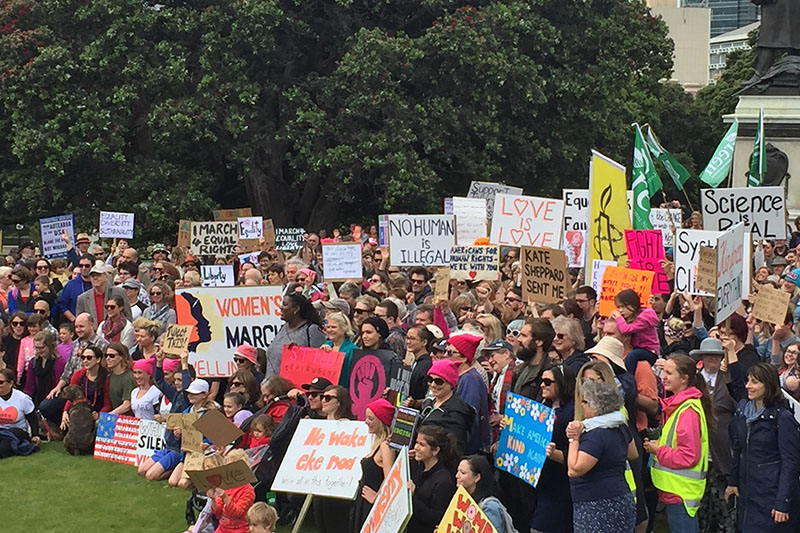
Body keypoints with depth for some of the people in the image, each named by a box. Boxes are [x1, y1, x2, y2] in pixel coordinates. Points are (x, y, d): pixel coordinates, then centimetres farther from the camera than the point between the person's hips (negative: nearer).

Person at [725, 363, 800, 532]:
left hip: (771, 495, -6)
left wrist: (782, 503, -16)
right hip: (747, 491, 6)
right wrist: (732, 482, 15)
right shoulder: (742, 410, 5)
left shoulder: (782, 417, -14)